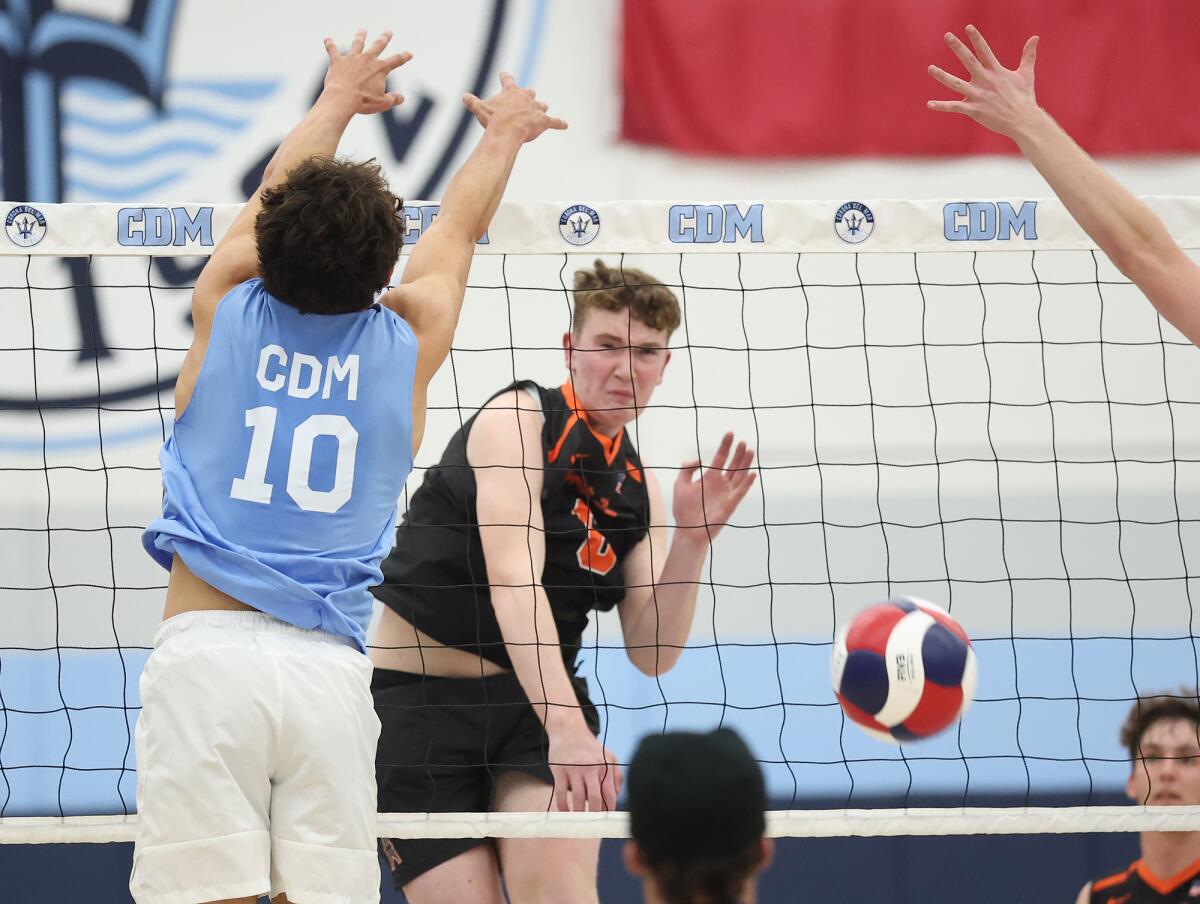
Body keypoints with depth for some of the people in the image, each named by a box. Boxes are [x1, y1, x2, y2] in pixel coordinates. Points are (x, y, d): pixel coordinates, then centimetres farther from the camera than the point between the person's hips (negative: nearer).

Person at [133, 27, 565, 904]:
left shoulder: (226, 311, 8)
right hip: (328, 666, 1)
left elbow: (278, 196, 29)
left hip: (205, 650, 0)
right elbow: (459, 229, 30)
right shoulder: (406, 343, 9)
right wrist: (504, 134, 49)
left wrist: (337, 102, 47)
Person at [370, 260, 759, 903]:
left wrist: (692, 538, -11)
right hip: (422, 702, -4)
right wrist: (564, 723, -37)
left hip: (541, 699, 4)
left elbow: (652, 655, 5)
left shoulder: (635, 483, 8)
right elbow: (512, 581, -25)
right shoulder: (516, 417, -10)